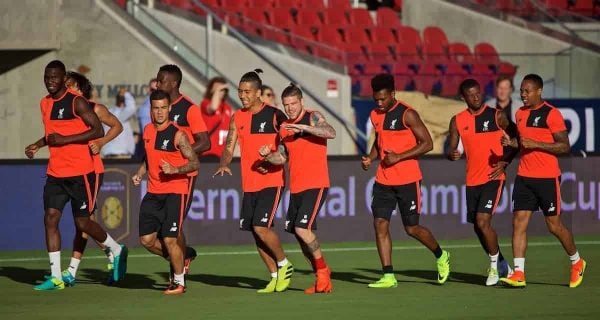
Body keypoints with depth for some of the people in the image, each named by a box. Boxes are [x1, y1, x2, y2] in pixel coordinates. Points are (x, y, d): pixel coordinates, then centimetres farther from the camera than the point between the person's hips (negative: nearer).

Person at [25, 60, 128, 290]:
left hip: (80, 173, -6)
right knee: (50, 217, -5)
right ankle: (56, 277, -3)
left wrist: (64, 140, -21)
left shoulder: (76, 102, -12)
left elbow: (98, 131, -17)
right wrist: (38, 145, 9)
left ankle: (117, 250, 27)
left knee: (82, 222, 0)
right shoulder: (45, 104, 11)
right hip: (55, 173, 7)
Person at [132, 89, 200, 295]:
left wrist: (175, 170, -26)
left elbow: (195, 163, -12)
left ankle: (179, 282, 9)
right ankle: (179, 259, 27)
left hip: (175, 192, -6)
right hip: (153, 192, 6)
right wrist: (140, 174, 9)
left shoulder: (178, 135, -11)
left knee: (169, 239, -9)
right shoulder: (148, 131, 8)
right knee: (146, 240, 3)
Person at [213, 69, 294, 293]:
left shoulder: (275, 116, -7)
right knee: (255, 231, 6)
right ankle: (275, 276, 18)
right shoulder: (237, 118, 8)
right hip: (249, 184, 6)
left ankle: (284, 265, 5)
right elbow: (229, 147, 6)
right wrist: (224, 164, -15)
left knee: (261, 227, -17)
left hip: (272, 181, -6)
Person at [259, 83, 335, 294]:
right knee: (299, 234, 8)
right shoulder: (284, 127, 13)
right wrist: (268, 155, 1)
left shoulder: (313, 118, -6)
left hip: (315, 185, -8)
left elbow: (330, 133, -26)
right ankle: (321, 277, 22)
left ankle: (323, 270, -1)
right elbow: (282, 157, 22)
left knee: (302, 229, -19)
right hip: (295, 188, 8)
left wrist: (302, 127, -28)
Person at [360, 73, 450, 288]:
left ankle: (441, 256, 28)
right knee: (380, 224, -7)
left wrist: (399, 157, -18)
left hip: (408, 180, -6)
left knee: (412, 228, 1)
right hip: (383, 180, 6)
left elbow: (427, 144, -12)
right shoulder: (375, 115, 9)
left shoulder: (407, 114, -11)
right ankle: (388, 276, -4)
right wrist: (370, 158, 3)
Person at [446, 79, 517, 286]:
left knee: (483, 221, -18)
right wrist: (452, 155, -16)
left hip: (493, 178, -5)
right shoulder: (457, 121, 7)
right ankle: (502, 266, 29)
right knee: (478, 227, 11)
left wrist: (504, 163, -9)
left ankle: (495, 266, 0)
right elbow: (451, 149, 7)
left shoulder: (496, 116, -3)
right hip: (472, 181, 5)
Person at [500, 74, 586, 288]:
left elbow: (565, 147, -12)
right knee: (519, 222, -5)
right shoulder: (520, 113, 11)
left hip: (548, 178, -6)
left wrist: (535, 144, -20)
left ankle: (576, 262, 26)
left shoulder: (551, 114, -10)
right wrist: (512, 142, 3)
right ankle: (518, 274, -8)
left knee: (554, 224, 3)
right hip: (524, 177, 6)